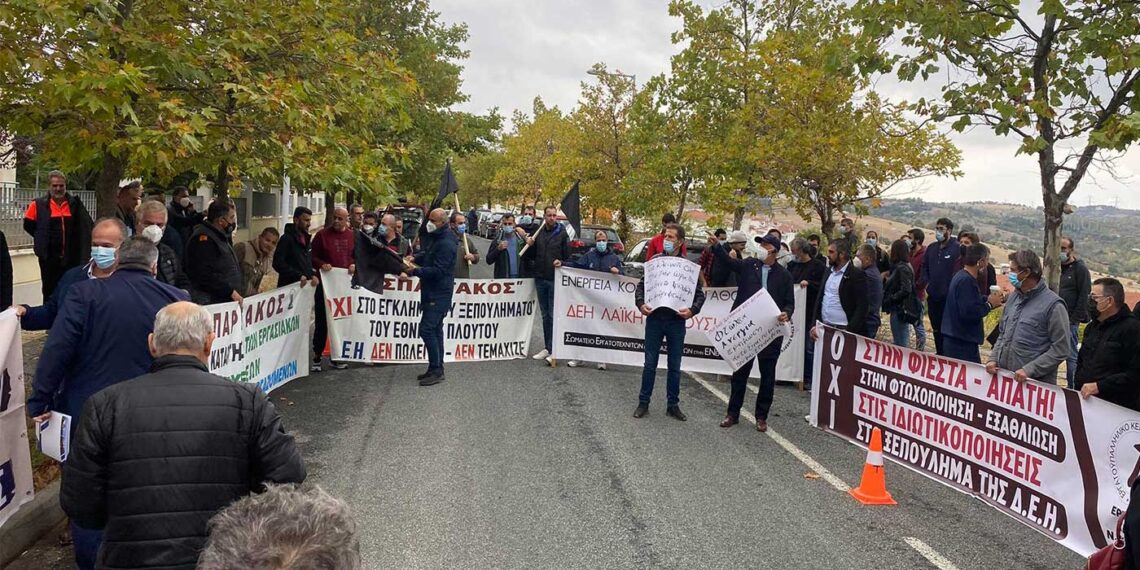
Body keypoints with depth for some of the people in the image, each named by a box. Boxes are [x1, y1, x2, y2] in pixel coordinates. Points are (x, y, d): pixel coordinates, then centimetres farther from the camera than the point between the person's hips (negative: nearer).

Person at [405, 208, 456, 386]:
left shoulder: (446, 243, -20)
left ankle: (436, 370, -6)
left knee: (427, 329, -13)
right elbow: (428, 254, 28)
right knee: (435, 329, 14)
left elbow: (437, 271, -23)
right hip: (432, 291, 11)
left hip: (439, 294, -11)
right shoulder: (435, 237, 13)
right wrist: (416, 258, 9)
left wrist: (415, 271, -20)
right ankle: (436, 369, 21)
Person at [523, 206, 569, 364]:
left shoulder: (562, 234, -2)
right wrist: (529, 245, -2)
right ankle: (547, 347, 19)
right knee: (545, 315, 12)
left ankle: (553, 350, -4)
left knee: (553, 315, -6)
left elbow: (568, 256, -2)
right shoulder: (538, 233, 11)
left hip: (556, 280, -5)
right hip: (540, 279, 5)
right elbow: (531, 256, 15)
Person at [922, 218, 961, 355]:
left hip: (948, 297, -6)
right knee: (936, 328, 15)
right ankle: (939, 353, 27)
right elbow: (924, 267, 17)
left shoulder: (957, 249, -11)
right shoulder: (931, 248, 10)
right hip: (933, 296, 6)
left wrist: (951, 289, -15)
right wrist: (926, 284, 6)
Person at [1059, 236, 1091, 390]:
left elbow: (1084, 296, -11)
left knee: (1071, 355, -2)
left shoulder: (1080, 269, -7)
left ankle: (1072, 387, 5)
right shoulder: (1060, 268, 13)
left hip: (1070, 321, -7)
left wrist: (1074, 319, -15)